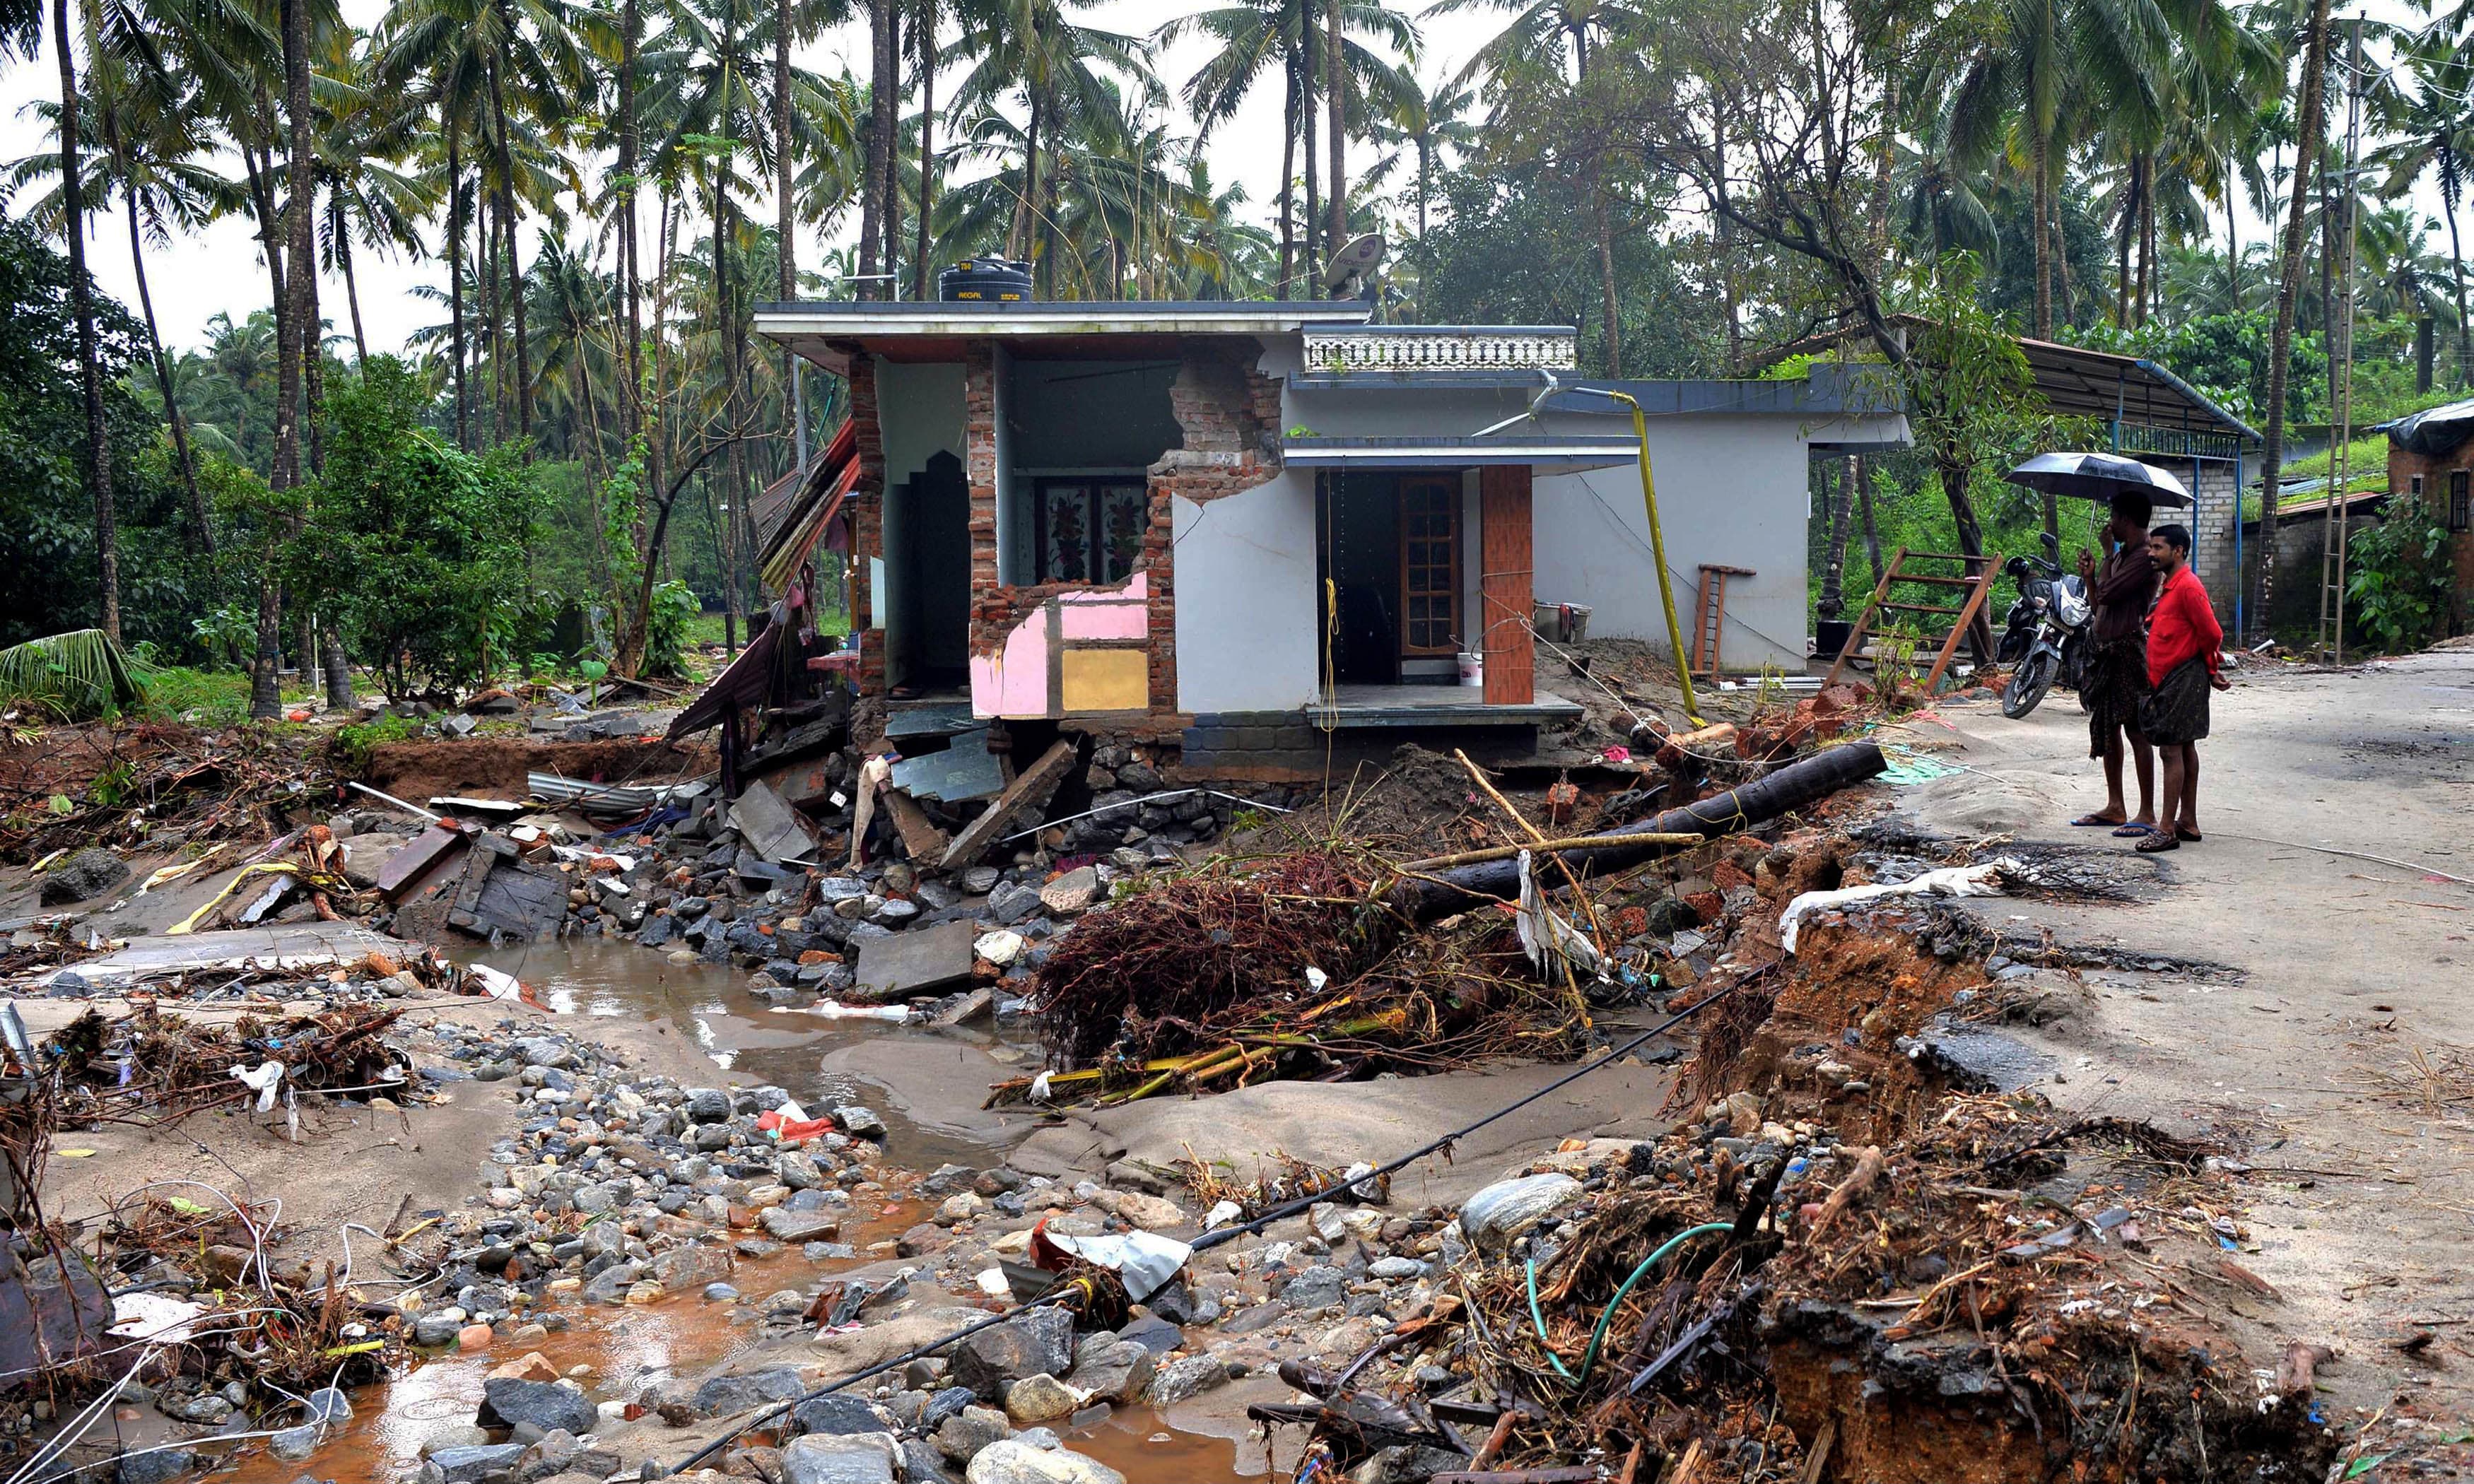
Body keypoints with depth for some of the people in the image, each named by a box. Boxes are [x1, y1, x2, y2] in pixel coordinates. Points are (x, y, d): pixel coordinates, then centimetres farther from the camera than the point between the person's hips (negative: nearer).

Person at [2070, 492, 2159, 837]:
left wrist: (2109, 553, -9)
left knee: (2136, 731, -6)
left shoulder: (2145, 556, -14)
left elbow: (2107, 593, -20)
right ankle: (2115, 807, 21)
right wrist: (2088, 576, 1)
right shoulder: (2122, 554, 16)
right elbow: (2098, 602, 18)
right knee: (2106, 728, 13)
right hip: (2105, 647, 10)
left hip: (2128, 648, -10)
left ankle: (2147, 814, -3)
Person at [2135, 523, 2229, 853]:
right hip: (2170, 679, 10)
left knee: (2171, 750, -9)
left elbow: (2212, 634, -18)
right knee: (2184, 748, 13)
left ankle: (2168, 830, -8)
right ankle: (2188, 823, 19)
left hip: (2182, 679, -10)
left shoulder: (2188, 587, -17)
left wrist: (2210, 671, -3)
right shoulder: (2171, 586, 16)